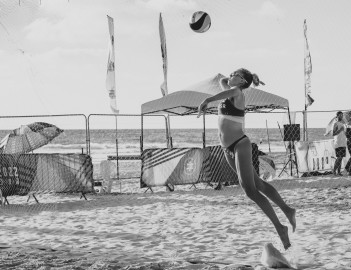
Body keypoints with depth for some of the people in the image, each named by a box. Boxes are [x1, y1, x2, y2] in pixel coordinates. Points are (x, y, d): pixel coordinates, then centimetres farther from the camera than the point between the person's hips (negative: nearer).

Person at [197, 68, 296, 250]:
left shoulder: (237, 93, -12)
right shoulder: (230, 92, 12)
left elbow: (230, 91, -38)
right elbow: (222, 81, 34)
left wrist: (208, 100, -52)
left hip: (240, 145, -10)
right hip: (228, 149, 10)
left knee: (250, 190, -16)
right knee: (258, 184, 16)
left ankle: (279, 228, -14)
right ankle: (287, 210, 27)